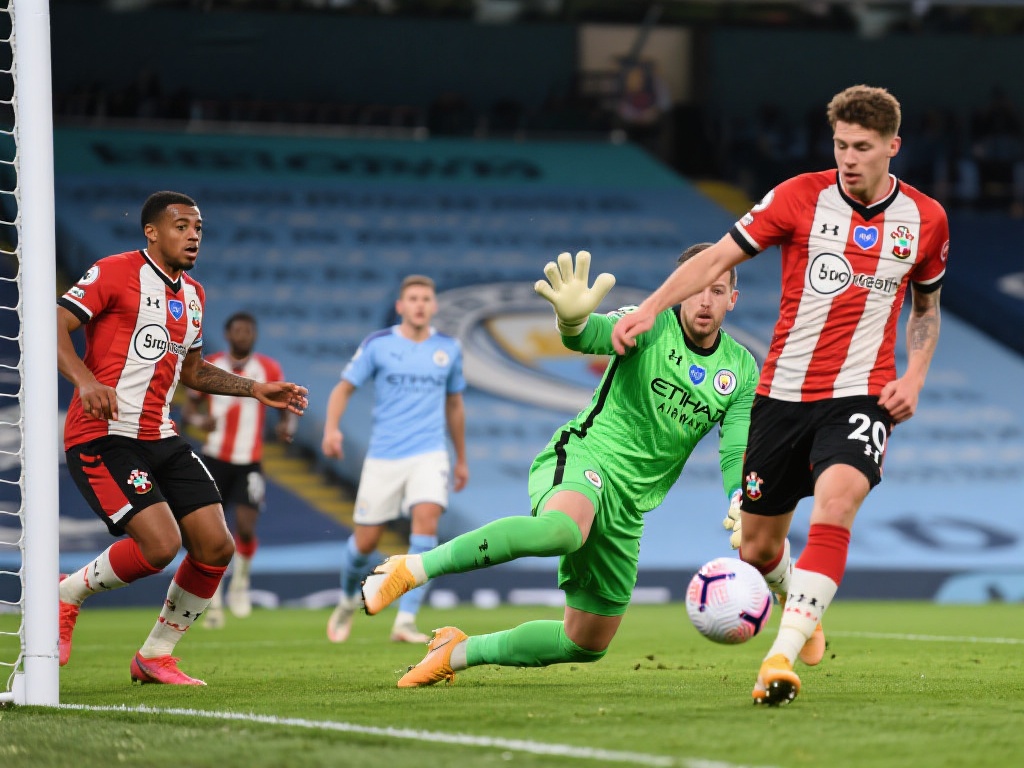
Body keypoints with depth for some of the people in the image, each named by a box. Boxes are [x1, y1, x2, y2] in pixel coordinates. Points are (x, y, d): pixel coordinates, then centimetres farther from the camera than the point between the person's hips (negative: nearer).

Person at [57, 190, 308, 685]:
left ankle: (155, 656, 14)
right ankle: (68, 594, 3)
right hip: (103, 435, -8)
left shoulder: (192, 295, 18)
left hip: (161, 438, 8)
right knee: (160, 543, -22)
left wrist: (256, 390, 22)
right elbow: (53, 327, -14)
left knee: (215, 547, -2)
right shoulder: (116, 273, -7)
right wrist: (85, 380, -30)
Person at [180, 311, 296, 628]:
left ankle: (241, 581, 16)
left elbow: (287, 409, 5)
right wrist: (198, 419, -17)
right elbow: (188, 406, 7)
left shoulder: (269, 369, 1)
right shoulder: (208, 367, 3)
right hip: (214, 459, 1)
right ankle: (213, 599, 9)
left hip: (249, 463, -1)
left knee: (245, 528, -14)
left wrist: (287, 426, -18)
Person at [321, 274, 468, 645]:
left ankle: (406, 621, -21)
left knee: (426, 521, -23)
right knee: (365, 541, 2)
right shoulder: (377, 345, -1)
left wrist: (462, 459, 24)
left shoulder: (448, 349, 8)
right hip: (383, 457, -1)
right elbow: (343, 388, 0)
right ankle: (348, 600, 35)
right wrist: (331, 429, -19)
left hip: (429, 453, 1)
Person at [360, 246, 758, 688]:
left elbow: (738, 455, 0)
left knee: (587, 644, 11)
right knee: (564, 528, -43)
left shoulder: (741, 369, 6)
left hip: (626, 509, 6)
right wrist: (572, 319, -56)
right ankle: (411, 569, -33)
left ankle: (458, 652, 30)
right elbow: (593, 336, -30)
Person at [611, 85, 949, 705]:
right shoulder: (801, 196, -4)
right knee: (758, 549, 8)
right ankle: (801, 603, 44)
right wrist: (651, 308, -17)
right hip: (783, 393, 1)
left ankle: (784, 657, -34)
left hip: (862, 397, -1)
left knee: (835, 506, -31)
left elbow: (927, 306, 19)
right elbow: (719, 258, -4)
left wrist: (914, 378, 4)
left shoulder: (926, 219, 2)